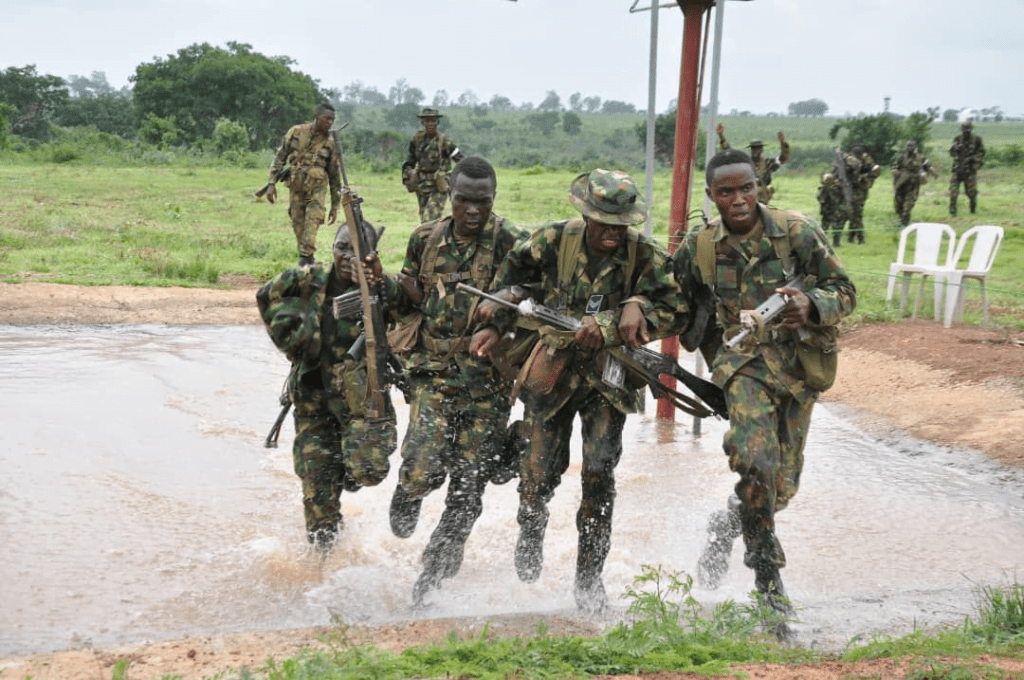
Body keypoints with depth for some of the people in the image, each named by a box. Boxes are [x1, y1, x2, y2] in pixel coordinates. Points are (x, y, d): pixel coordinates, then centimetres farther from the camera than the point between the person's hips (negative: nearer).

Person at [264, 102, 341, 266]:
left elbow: (335, 175, 8)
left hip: (316, 189, -2)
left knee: (312, 223, -19)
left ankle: (305, 259, -23)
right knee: (298, 226, 4)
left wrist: (335, 205, 8)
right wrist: (272, 183, 0)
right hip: (296, 187, 2)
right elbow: (280, 158, 8)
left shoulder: (330, 143, 3)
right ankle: (309, 259, 14)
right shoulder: (296, 132, 4)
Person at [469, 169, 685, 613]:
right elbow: (514, 273, 9)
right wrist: (495, 323, 1)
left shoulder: (645, 255, -14)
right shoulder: (554, 241, -9)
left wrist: (606, 327, -32)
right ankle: (530, 536, 38)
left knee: (599, 471, -12)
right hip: (553, 372, 1)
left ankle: (589, 577, 3)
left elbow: (671, 312, -23)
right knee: (540, 472, 3)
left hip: (608, 376, -1)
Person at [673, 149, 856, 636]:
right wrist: (711, 347, 13)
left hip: (798, 364, 1)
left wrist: (809, 305, -24)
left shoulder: (797, 232, -8)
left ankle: (729, 524, 43)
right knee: (755, 458, -26)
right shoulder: (699, 249, -2)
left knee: (781, 485, 8)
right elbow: (679, 302, 18)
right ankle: (770, 584, -12)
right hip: (744, 360, -1)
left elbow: (844, 291, -5)